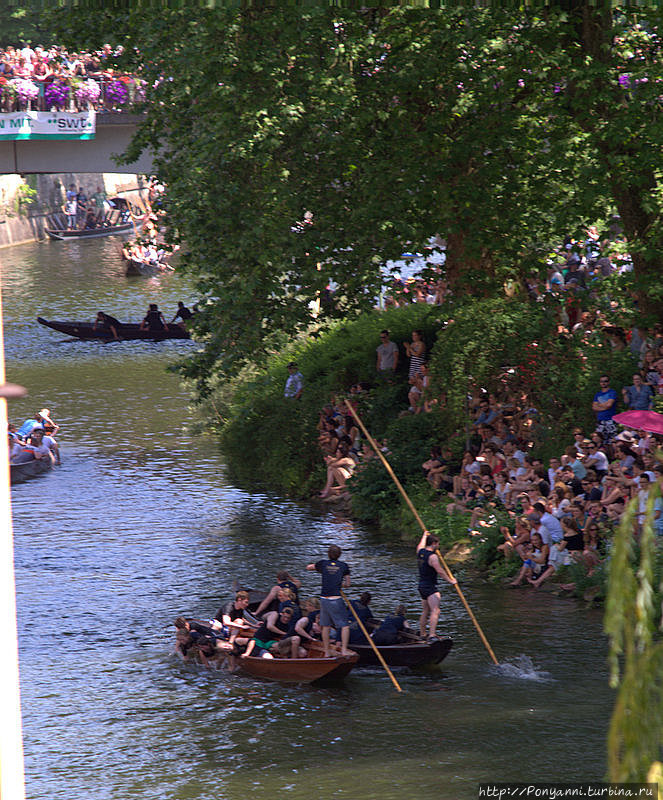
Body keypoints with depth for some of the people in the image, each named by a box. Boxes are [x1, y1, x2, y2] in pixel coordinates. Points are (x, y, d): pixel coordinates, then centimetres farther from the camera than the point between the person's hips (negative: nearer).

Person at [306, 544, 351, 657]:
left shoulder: (323, 563, 5)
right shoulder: (344, 566, 2)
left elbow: (308, 567, 23)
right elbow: (347, 584, 8)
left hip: (324, 599, 3)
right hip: (336, 600, -3)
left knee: (326, 626, 14)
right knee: (345, 625, 5)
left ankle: (326, 652, 17)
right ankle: (344, 650, -5)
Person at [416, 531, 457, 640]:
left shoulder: (420, 552, 7)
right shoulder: (432, 557, -17)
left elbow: (421, 545, 32)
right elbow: (440, 571, -21)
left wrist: (425, 535, 48)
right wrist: (450, 580, -11)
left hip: (422, 586, 10)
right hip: (430, 587, -10)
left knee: (425, 611, 19)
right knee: (435, 611, -18)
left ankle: (422, 634, 25)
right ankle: (432, 635, -30)